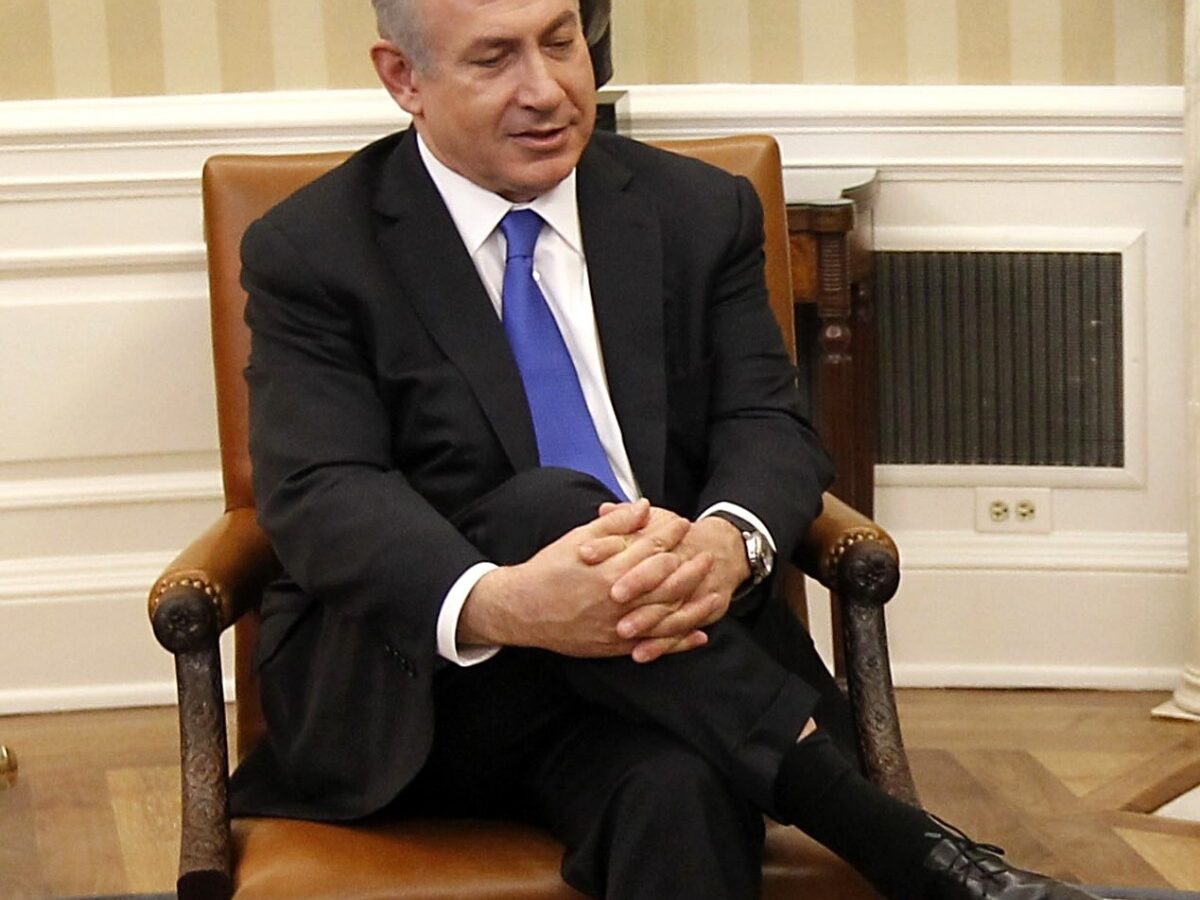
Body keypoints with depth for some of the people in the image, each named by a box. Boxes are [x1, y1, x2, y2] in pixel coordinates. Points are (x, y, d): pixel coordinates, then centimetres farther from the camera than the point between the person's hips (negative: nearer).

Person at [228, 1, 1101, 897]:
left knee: (680, 790, -37)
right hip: (409, 691, -1)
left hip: (660, 665, 1)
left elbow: (769, 424, 0)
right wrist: (496, 605, -36)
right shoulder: (309, 252, -1)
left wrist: (727, 542, -27)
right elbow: (321, 496, -14)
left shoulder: (701, 213, 9)